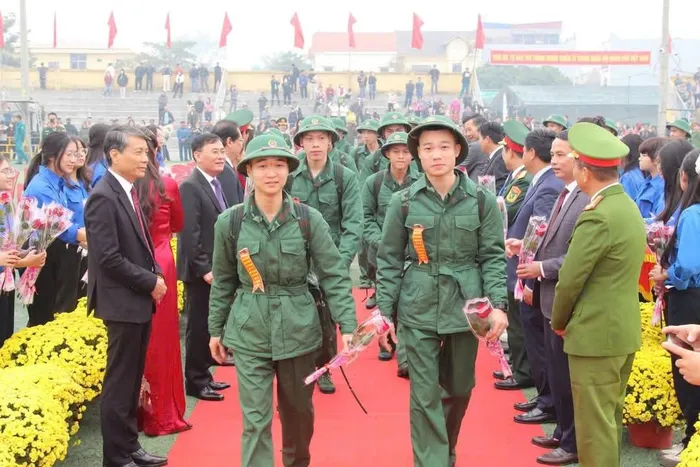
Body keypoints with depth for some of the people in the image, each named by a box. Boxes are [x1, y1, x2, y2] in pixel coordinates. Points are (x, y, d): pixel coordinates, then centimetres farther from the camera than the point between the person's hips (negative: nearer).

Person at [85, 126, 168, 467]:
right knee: (119, 383, 0)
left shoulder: (128, 191, 11)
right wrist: (150, 282, -14)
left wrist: (155, 275, 3)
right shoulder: (103, 197, -17)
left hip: (140, 299, 9)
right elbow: (109, 258, -21)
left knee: (132, 380, 16)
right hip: (123, 302, -9)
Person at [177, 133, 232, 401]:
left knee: (210, 325, 15)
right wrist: (204, 268, -21)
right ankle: (195, 381, 11)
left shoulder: (216, 184, 12)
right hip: (201, 271, -8)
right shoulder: (191, 187, -15)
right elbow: (189, 233, -20)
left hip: (217, 268, 8)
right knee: (199, 326, 1)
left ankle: (204, 374, 26)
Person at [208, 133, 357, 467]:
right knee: (255, 419, -2)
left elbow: (334, 274, -6)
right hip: (249, 331, -1)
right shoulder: (230, 221, -5)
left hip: (298, 329, 1)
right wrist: (216, 329, 10)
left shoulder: (309, 219, -7)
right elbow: (223, 280, 6)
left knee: (299, 408, 17)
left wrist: (347, 325, -13)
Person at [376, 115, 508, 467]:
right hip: (419, 309, -1)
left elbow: (493, 256, -1)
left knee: (459, 389, 16)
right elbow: (389, 261, 2)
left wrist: (498, 304, -12)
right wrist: (383, 311, -2)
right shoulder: (403, 202, -3)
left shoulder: (481, 200, -3)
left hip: (465, 307, 1)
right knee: (424, 395, -2)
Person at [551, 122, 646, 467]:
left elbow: (569, 280, -18)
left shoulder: (597, 217, -21)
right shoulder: (628, 207, 9)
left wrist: (559, 322, 0)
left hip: (596, 334, -10)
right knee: (610, 416, 20)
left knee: (594, 423, 0)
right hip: (623, 330, 10)